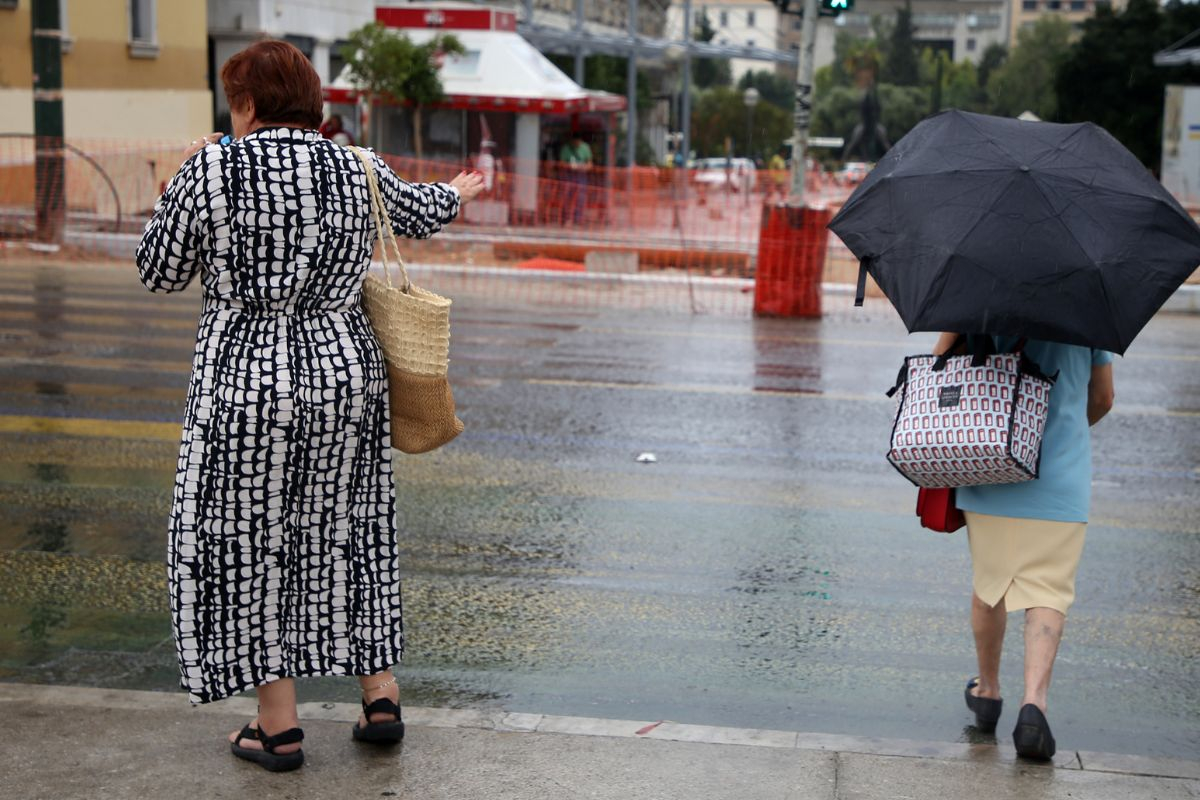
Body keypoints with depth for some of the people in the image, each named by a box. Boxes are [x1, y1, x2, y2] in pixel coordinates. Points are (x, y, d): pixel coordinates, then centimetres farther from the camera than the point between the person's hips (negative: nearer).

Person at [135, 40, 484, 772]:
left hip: (249, 379, -4)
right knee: (348, 532, 18)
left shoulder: (213, 170, -8)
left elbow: (161, 272, 1)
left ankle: (279, 728, 11)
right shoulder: (357, 171, 4)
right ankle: (381, 697, 20)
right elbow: (424, 212, 24)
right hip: (347, 372, 4)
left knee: (248, 543, 7)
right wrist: (459, 192, 47)